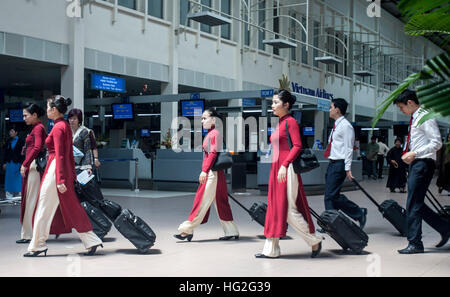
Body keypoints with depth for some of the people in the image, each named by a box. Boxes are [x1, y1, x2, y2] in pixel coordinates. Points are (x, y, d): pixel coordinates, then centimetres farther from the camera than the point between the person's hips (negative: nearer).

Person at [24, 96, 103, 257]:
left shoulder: (58, 128, -14)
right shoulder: (66, 126, 14)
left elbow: (60, 155, -19)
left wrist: (60, 180, -21)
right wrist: (72, 174, 22)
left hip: (55, 170, -9)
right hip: (65, 170, 9)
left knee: (44, 209, 1)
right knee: (71, 208, 11)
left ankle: (37, 246, 11)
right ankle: (92, 241, 10)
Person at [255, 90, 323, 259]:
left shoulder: (290, 122, -9)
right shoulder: (280, 123, 17)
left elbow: (297, 145, -16)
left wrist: (284, 165, -22)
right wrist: (277, 167, 19)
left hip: (286, 170, -9)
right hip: (276, 169, 9)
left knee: (289, 210, -6)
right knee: (274, 208, 8)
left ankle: (315, 241, 11)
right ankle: (271, 250, 13)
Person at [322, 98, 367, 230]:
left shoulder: (345, 126, -12)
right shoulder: (337, 125, 16)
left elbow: (349, 148, -15)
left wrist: (348, 168, -19)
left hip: (339, 164, -9)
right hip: (332, 164, 9)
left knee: (331, 195, -10)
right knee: (329, 196, 8)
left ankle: (359, 213, 2)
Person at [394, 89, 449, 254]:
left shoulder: (425, 117, -10)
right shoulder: (415, 119, 18)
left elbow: (437, 143, -17)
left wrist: (415, 153, -20)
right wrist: (408, 154, 11)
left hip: (423, 164, -10)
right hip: (416, 164, 10)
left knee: (413, 204, -8)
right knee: (416, 204, 11)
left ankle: (415, 243, -2)